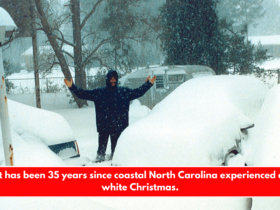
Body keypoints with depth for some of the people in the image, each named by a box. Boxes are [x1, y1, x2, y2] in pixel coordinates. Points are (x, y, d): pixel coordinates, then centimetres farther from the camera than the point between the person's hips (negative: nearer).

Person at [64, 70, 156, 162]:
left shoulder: (124, 92, 8)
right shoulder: (99, 92, 4)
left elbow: (138, 92, 14)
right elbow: (84, 94, 3)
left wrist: (148, 84, 8)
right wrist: (72, 87, -6)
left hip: (118, 126, 1)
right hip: (103, 126, -1)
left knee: (116, 149, 7)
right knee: (101, 148, -1)